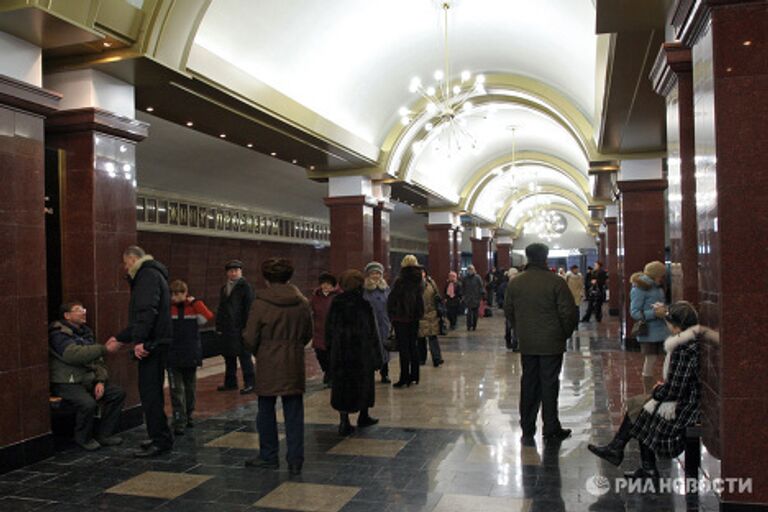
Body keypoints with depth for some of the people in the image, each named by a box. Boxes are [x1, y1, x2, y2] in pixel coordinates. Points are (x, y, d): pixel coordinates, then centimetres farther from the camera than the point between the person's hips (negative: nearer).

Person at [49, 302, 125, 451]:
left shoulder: (85, 332, 16)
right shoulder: (59, 334, -10)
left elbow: (98, 360, 14)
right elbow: (75, 355, -30)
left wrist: (100, 381, -3)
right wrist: (105, 349, -33)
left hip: (88, 379, 8)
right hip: (67, 383, -8)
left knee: (118, 393, -6)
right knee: (88, 403, -32)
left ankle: (104, 434, 6)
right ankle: (83, 438, -4)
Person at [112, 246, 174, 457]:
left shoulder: (148, 275, -9)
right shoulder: (151, 275, 24)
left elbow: (147, 311, -23)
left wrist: (140, 341, -26)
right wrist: (119, 338, 31)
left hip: (152, 344, -10)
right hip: (155, 344, 10)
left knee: (150, 393, -6)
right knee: (151, 392, 15)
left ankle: (160, 440, -2)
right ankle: (160, 437, 23)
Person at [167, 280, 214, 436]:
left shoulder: (194, 308, -1)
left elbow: (208, 317, -17)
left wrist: (194, 302, -14)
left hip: (191, 357, 1)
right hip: (173, 357, -1)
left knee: (190, 388, 15)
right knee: (176, 391, -3)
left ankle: (188, 416, 31)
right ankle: (179, 423, -1)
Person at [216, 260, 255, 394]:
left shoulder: (245, 287, -4)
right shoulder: (224, 288, 17)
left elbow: (249, 308, -9)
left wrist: (246, 327, -15)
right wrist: (218, 326, 14)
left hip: (239, 328, -7)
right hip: (226, 329, 7)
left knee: (244, 356, -4)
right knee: (229, 357, 13)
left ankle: (249, 383, 2)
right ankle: (230, 382, 24)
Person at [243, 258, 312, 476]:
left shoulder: (260, 303, -11)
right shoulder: (302, 303, 0)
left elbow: (250, 338, -7)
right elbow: (308, 335, 9)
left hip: (268, 366, -2)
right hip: (294, 366, 3)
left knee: (266, 411, 13)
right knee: (294, 413, 7)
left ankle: (268, 457, 24)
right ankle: (295, 460, 9)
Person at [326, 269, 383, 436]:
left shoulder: (336, 304, -2)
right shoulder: (363, 305, -11)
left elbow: (329, 329, 4)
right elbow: (371, 332, -8)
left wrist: (331, 347, 14)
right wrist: (376, 356, -3)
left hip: (340, 353, 2)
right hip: (361, 353, -2)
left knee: (342, 385, 7)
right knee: (363, 383, 15)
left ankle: (344, 422, 2)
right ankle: (363, 417, 29)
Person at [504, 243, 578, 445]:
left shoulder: (515, 283, 2)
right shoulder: (555, 282, -13)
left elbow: (508, 311, 9)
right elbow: (569, 313, -11)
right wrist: (565, 334, 5)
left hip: (526, 343, 4)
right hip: (551, 343, -4)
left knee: (528, 384, 11)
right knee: (549, 385, 5)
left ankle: (527, 431, 17)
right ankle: (551, 430, 15)